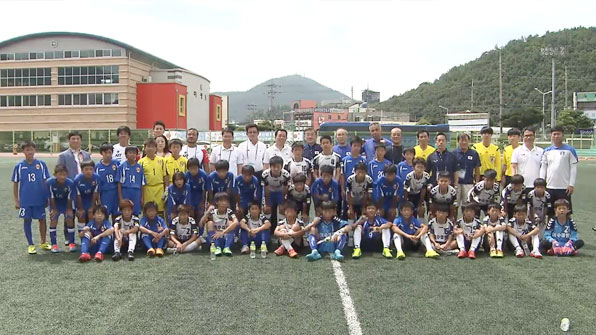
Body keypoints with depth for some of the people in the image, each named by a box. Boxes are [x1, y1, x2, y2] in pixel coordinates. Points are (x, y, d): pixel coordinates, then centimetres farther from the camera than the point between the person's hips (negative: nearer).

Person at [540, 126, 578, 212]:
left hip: (564, 187, -3)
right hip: (549, 187, 3)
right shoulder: (547, 151, 9)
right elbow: (543, 168, 10)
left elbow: (573, 168, -3)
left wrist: (571, 184, -8)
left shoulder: (570, 150, -1)